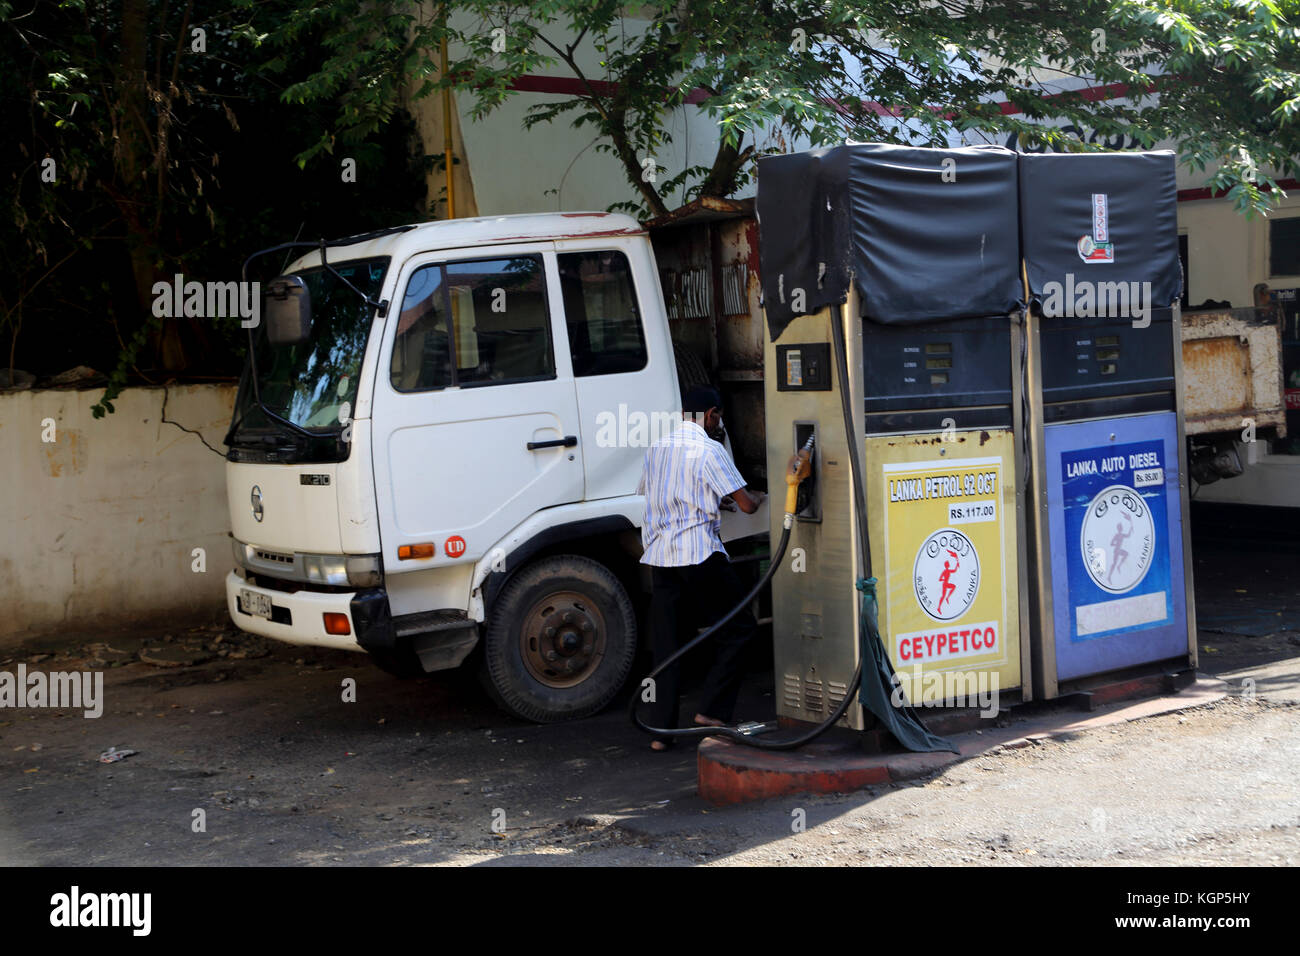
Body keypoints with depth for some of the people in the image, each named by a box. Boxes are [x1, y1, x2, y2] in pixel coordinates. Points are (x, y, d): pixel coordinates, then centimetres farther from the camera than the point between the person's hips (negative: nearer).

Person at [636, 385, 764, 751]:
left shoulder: (656, 449, 13)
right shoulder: (709, 450, -6)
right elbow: (745, 504, -7)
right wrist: (759, 497, 17)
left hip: (658, 553, 6)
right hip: (700, 553, -6)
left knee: (664, 642, 8)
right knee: (738, 628, 8)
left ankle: (660, 729, 5)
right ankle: (711, 710, 3)